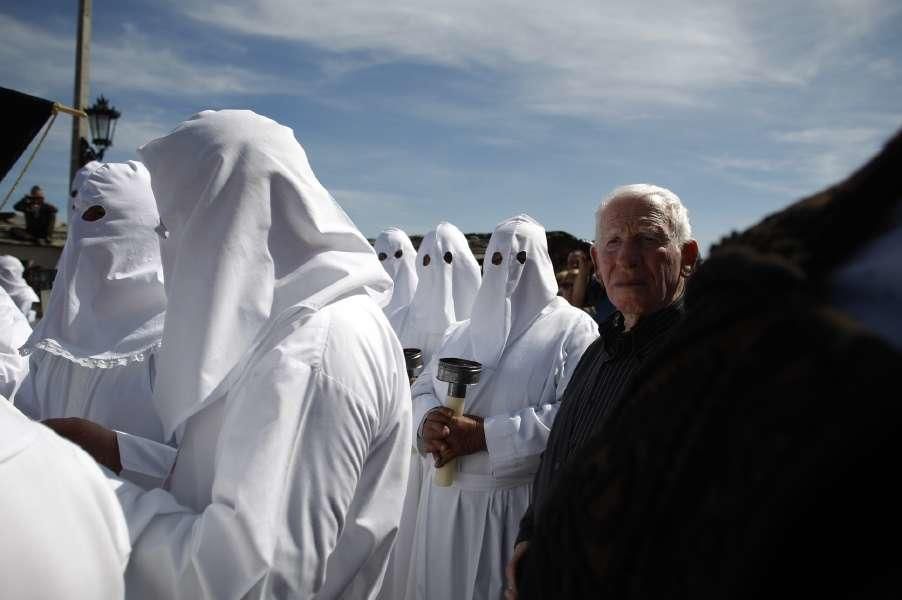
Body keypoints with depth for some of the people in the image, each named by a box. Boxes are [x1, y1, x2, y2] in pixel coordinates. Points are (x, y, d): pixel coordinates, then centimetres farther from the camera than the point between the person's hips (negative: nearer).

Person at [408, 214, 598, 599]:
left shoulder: (572, 329, -7)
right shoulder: (460, 333, 11)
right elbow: (422, 389, 10)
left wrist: (484, 434, -22)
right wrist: (429, 421, -15)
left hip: (524, 501, -5)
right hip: (448, 497, 5)